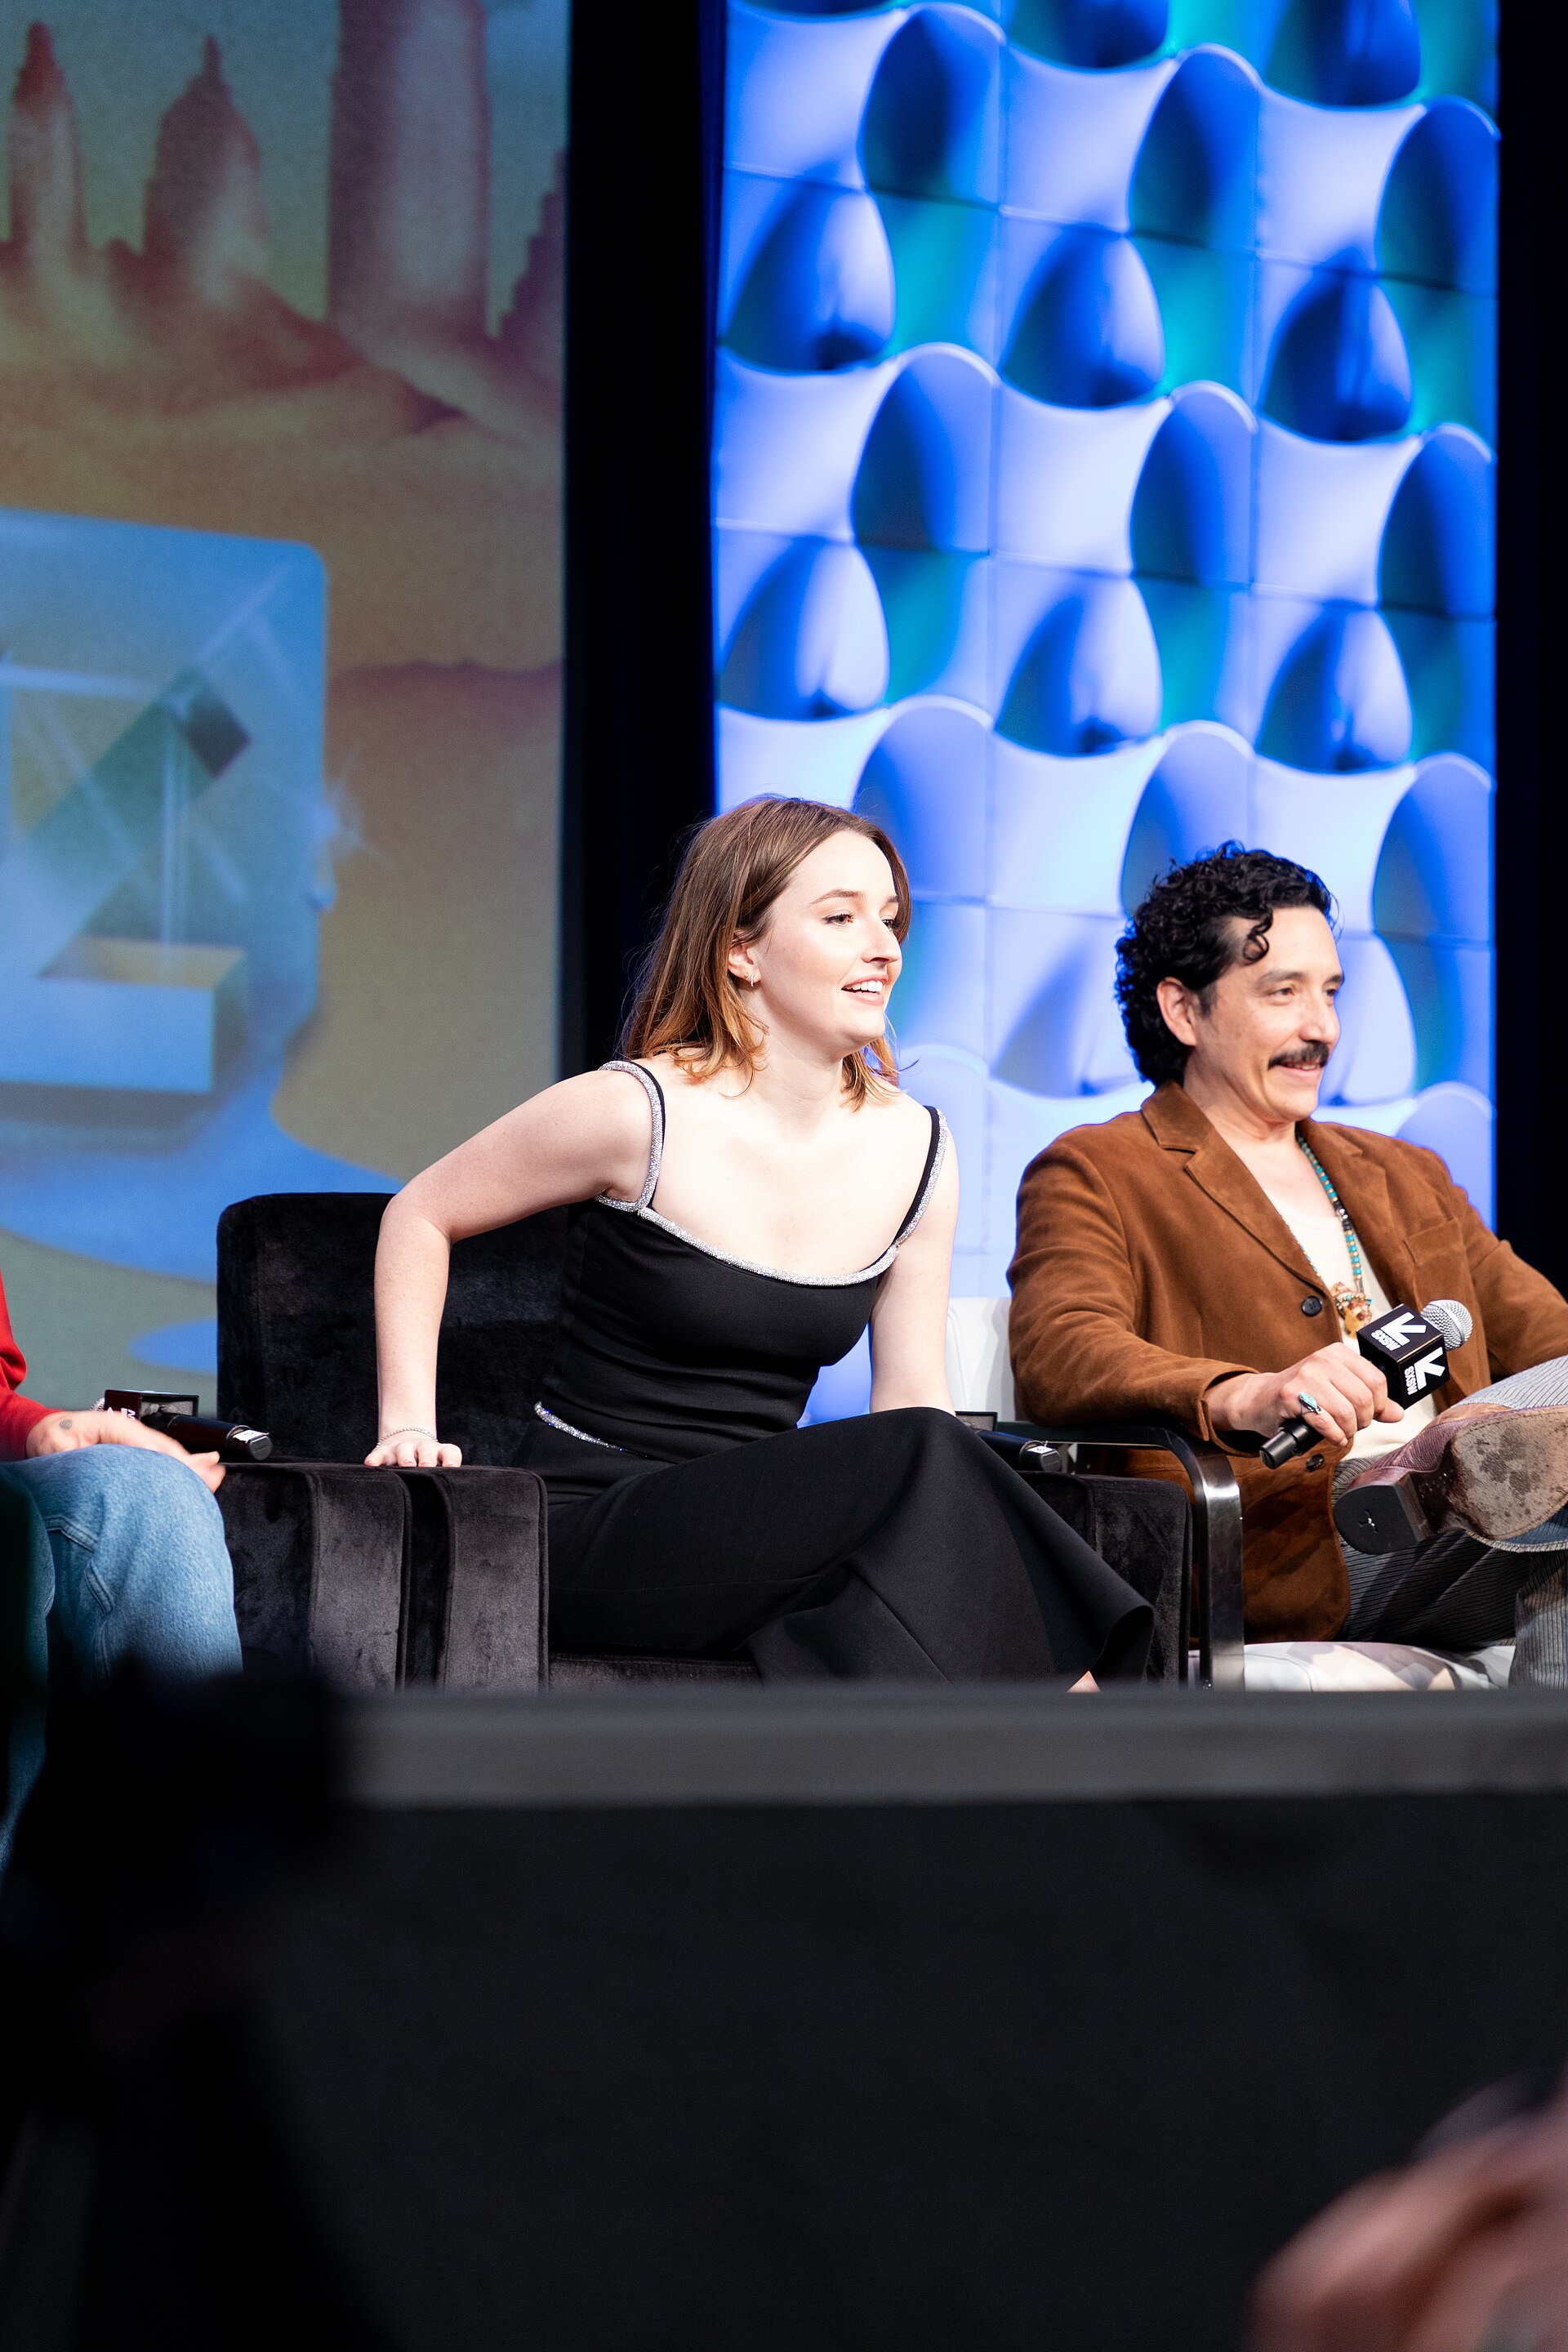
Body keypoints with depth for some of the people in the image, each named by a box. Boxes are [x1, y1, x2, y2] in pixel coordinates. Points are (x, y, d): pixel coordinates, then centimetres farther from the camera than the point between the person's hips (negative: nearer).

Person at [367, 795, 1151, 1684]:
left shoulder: (914, 1152, 7)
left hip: (763, 1537, 5)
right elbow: (420, 1215, 6)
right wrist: (410, 1423, -4)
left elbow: (912, 1395, 12)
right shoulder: (639, 1112, -8)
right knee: (927, 1456, -29)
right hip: (596, 1535, -5)